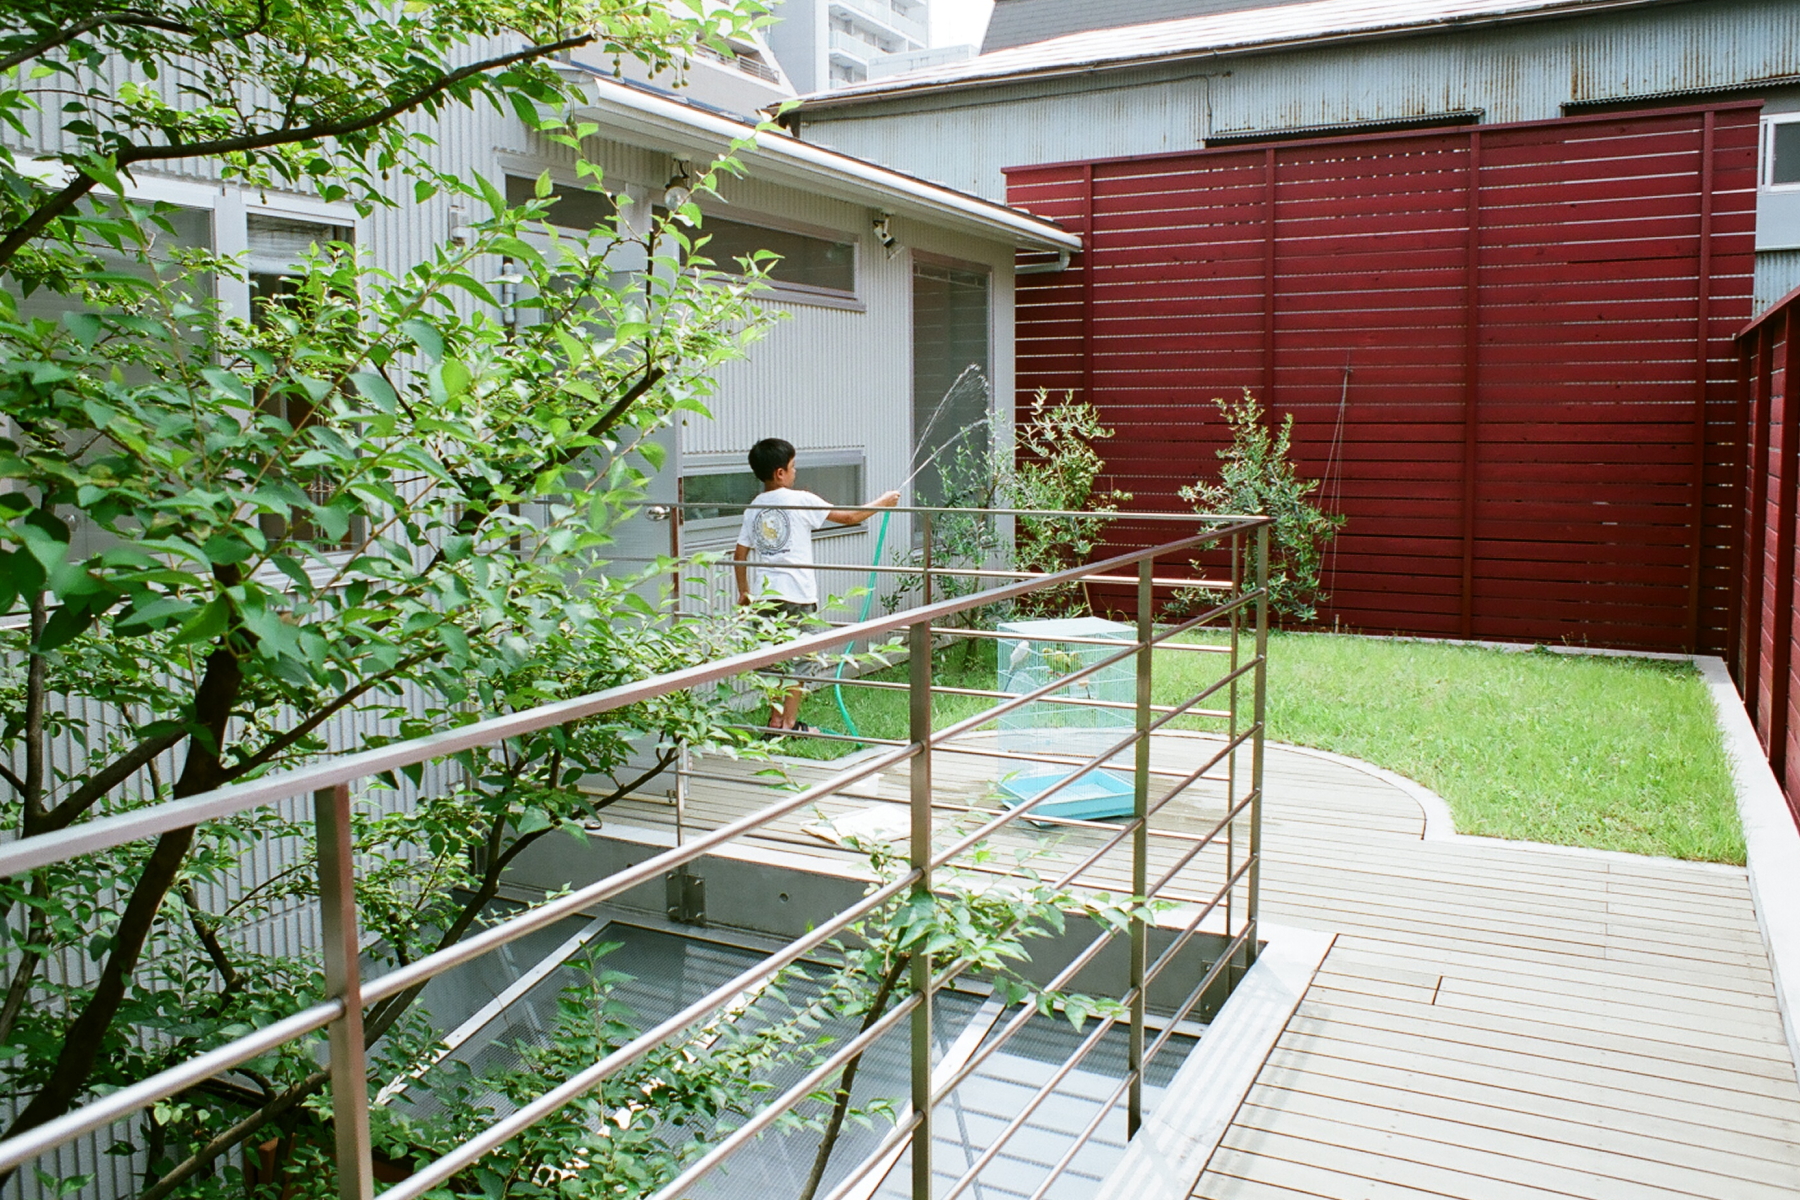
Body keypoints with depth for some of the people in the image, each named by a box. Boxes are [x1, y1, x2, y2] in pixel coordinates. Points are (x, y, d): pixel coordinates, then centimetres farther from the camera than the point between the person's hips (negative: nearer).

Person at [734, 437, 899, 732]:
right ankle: (789, 723, 8)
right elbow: (848, 516, -3)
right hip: (797, 596, -5)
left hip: (766, 594, 5)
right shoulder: (800, 500, -7)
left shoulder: (753, 509, 8)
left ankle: (775, 721, 17)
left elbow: (740, 554, 11)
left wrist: (744, 591, 23)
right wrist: (882, 502, 10)